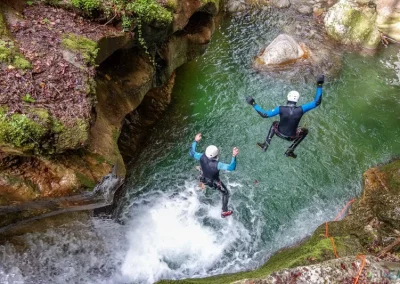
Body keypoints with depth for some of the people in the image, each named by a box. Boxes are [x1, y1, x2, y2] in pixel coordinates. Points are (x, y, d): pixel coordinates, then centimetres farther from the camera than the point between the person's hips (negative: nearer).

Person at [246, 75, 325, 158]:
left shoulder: (280, 109, -24)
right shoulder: (301, 109, -23)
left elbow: (265, 114, -22)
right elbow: (317, 102, -18)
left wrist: (253, 104, -16)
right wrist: (319, 85, -16)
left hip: (280, 133, 1)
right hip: (291, 137, -1)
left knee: (275, 123, 35)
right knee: (305, 131, 28)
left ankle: (265, 145, 28)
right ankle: (290, 151, 20)